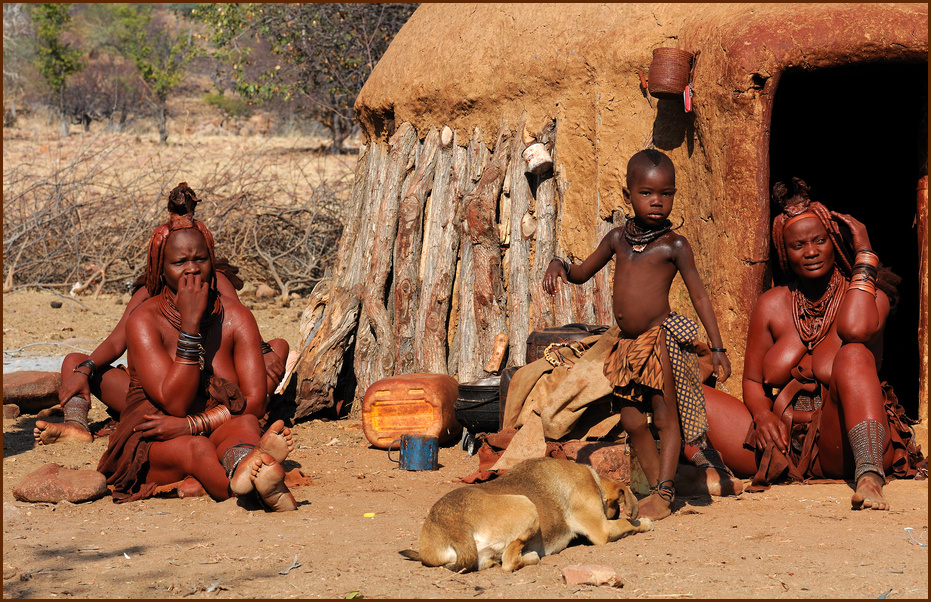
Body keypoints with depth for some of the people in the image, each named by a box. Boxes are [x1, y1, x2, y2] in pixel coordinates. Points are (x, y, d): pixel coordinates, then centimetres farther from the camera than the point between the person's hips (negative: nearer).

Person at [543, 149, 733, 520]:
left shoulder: (674, 245, -5)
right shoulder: (618, 238, 9)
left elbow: (699, 297, -2)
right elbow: (583, 273, 21)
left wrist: (717, 348, -6)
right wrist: (559, 266, -2)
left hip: (662, 339, -6)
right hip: (628, 346, 6)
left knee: (665, 417, -3)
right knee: (632, 422, 8)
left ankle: (662, 496, -1)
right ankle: (658, 489, 19)